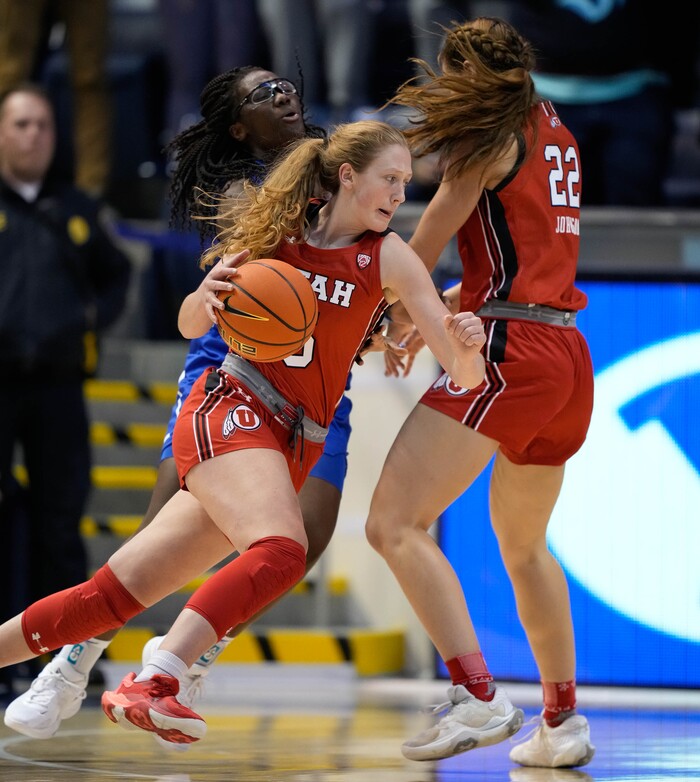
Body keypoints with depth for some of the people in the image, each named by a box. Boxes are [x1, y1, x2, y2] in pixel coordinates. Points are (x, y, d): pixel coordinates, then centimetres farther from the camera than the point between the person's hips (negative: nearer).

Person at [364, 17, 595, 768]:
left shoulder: (493, 136, -3)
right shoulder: (554, 138, 19)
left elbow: (422, 250, 1)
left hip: (506, 353, -9)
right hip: (567, 359, 9)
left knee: (395, 523, -15)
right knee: (524, 546, 25)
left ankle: (477, 697, -26)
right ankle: (562, 722, 28)